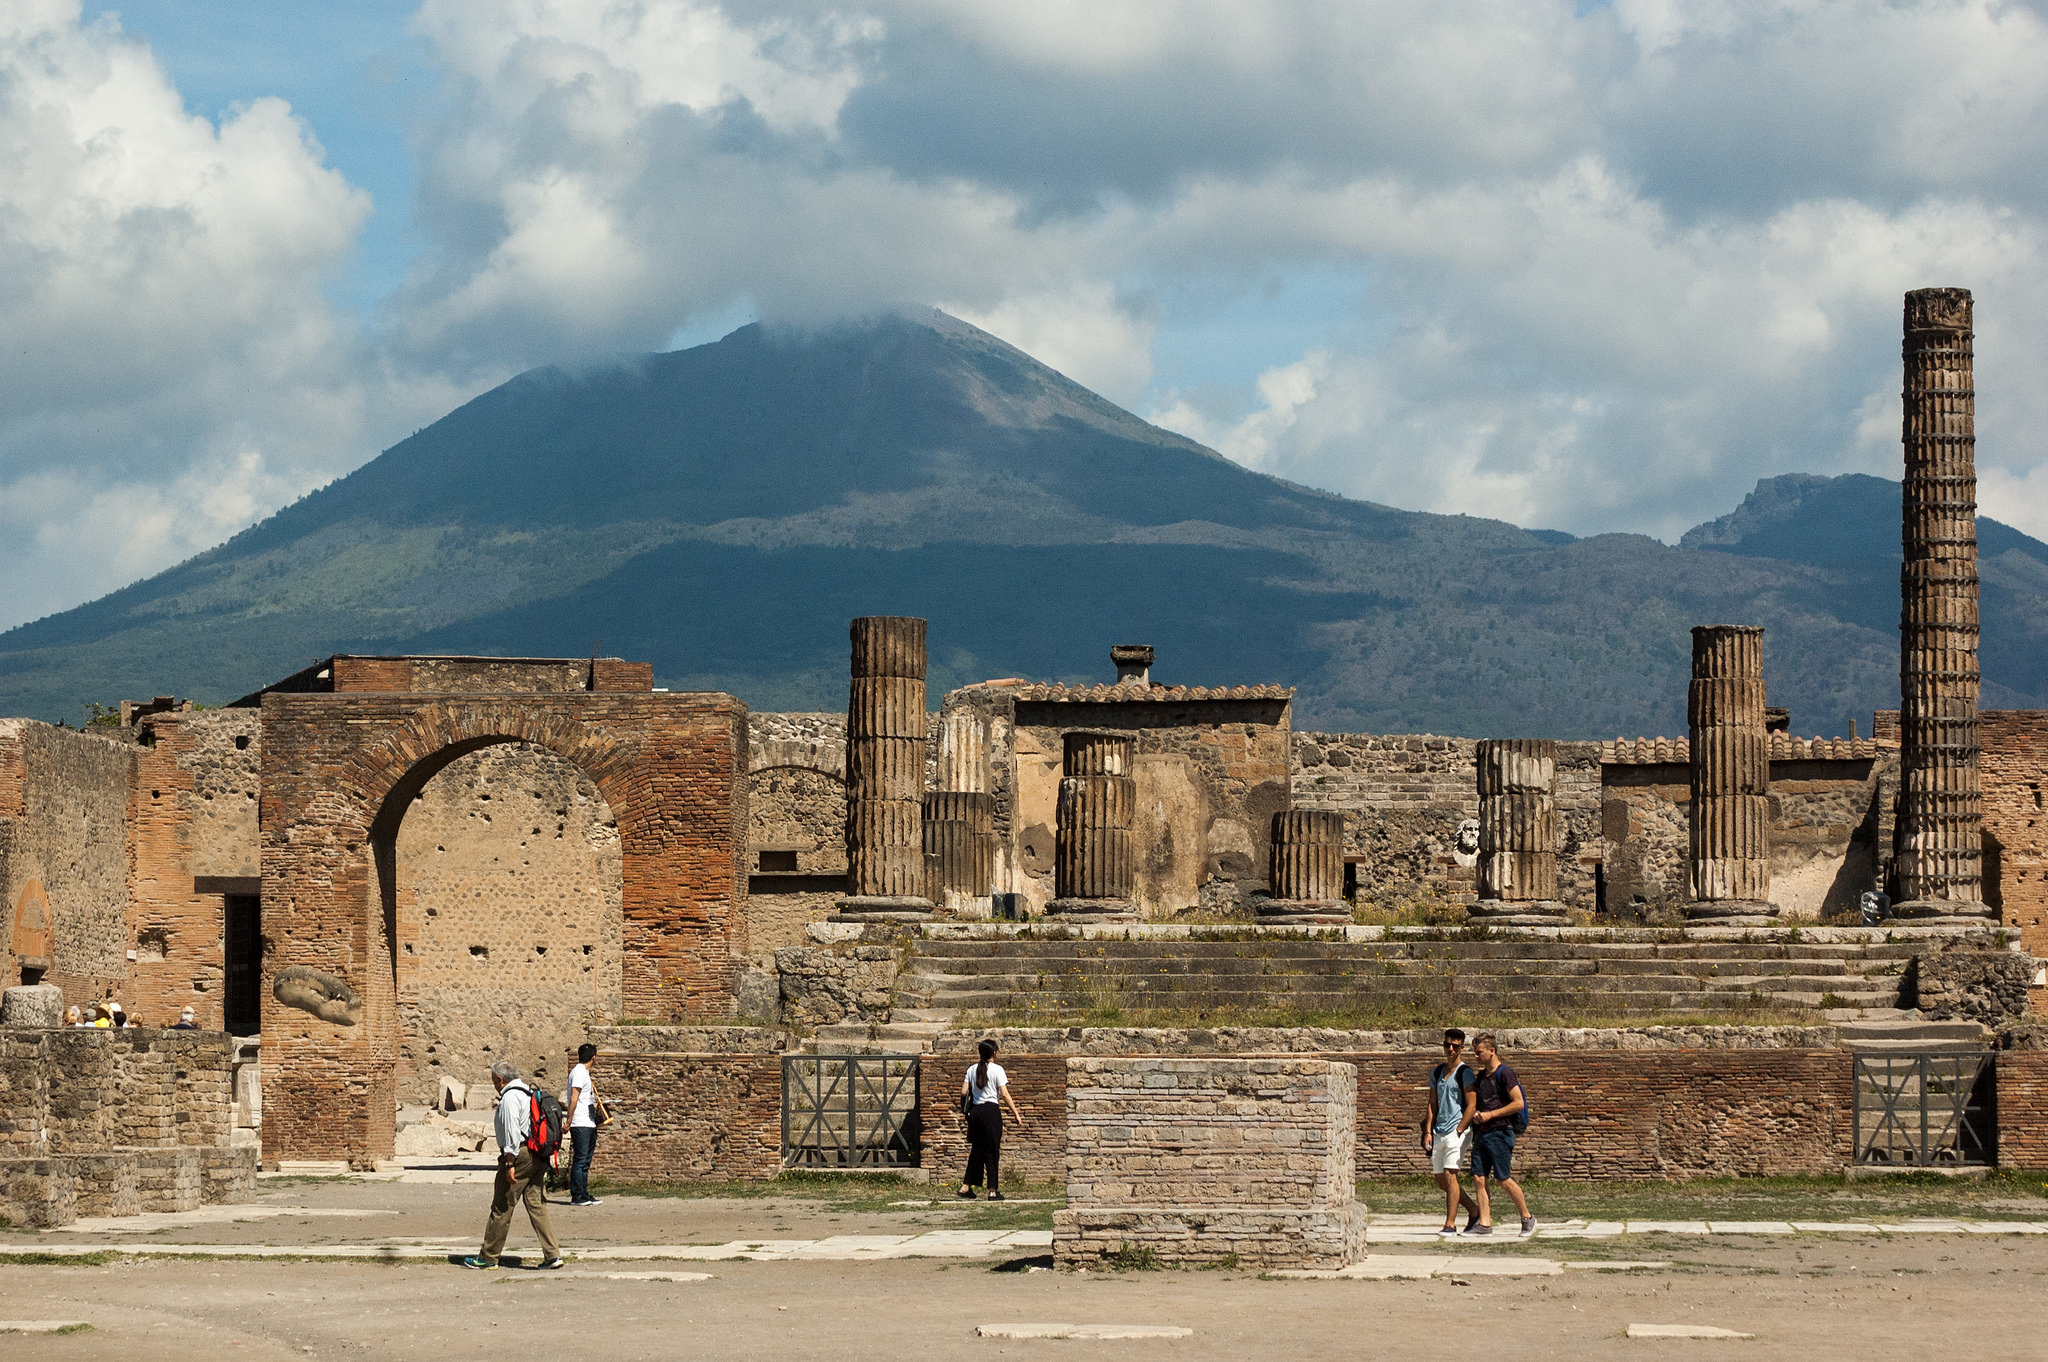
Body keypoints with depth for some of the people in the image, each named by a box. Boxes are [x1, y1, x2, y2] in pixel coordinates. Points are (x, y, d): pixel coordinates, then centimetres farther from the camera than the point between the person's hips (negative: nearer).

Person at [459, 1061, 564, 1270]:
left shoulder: (510, 1097, -10)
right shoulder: (530, 1094, 18)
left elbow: (512, 1130, -18)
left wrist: (510, 1163, -19)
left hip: (519, 1156, -9)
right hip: (538, 1155, 9)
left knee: (501, 1208, 0)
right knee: (537, 1206, 6)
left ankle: (488, 1257, 8)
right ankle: (552, 1255, -4)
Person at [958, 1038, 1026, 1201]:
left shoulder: (972, 1069, 7)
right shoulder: (997, 1070, -6)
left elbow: (963, 1092, 3)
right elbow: (1005, 1094, -11)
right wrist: (1016, 1114, -10)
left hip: (975, 1111, 5)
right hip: (991, 1111, -5)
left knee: (977, 1150, 14)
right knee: (992, 1151, 0)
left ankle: (966, 1187, 13)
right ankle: (993, 1191, 1)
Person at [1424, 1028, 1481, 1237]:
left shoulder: (1465, 1073, -5)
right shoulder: (1437, 1072, 15)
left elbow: (1471, 1105, -9)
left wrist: (1459, 1131, -14)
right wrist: (1428, 1131, 8)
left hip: (1458, 1131, -7)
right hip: (1439, 1132, 8)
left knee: (1449, 1175, -13)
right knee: (1440, 1179, 8)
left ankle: (1450, 1224, -11)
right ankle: (1473, 1210, 23)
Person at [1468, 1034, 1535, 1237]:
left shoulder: (1504, 1074, -9)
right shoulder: (1481, 1076, 17)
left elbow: (1519, 1104, -15)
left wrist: (1491, 1115, -15)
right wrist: (1476, 1115, 6)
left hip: (1500, 1132, -8)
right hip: (1482, 1133, 8)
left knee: (1503, 1179, -6)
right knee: (1479, 1178, 0)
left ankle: (1527, 1218, 8)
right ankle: (1485, 1224, 1)